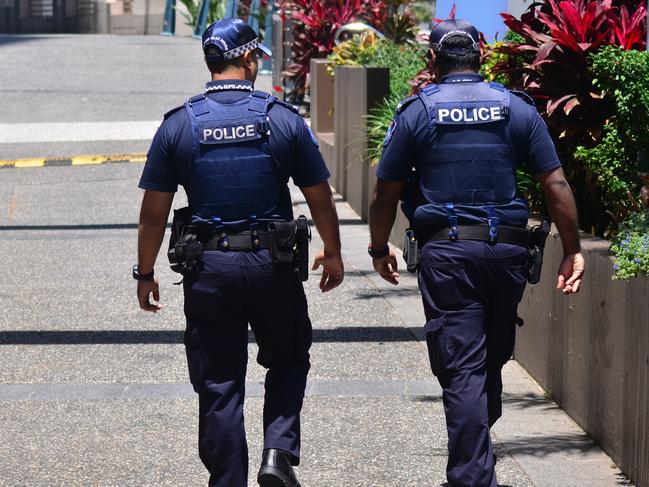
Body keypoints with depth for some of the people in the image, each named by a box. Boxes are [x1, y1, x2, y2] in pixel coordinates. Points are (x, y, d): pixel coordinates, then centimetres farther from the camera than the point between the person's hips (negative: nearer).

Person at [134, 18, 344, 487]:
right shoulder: (284, 118, -3)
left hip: (209, 270, 1)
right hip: (273, 265, 0)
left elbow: (154, 211, 0)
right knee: (288, 360, 19)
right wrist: (332, 253, 19)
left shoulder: (179, 124, -1)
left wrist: (146, 273, 11)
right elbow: (320, 197, 3)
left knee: (218, 386, 7)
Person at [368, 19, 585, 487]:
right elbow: (556, 185, 0)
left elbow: (387, 193, 3)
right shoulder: (517, 109, 4)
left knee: (462, 369, -3)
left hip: (446, 252, -2)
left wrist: (379, 249, 17)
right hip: (507, 251, 2)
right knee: (493, 358, 19)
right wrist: (573, 250, 6)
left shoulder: (417, 112, 1)